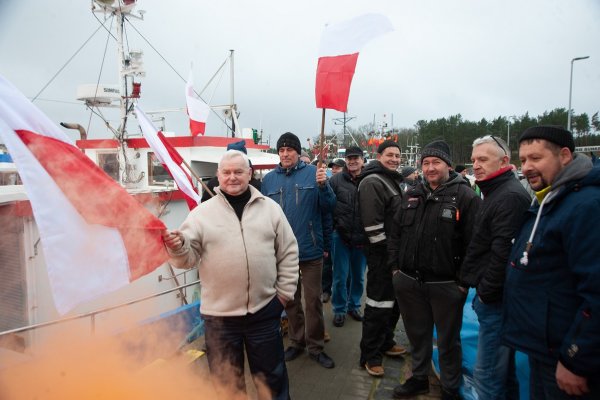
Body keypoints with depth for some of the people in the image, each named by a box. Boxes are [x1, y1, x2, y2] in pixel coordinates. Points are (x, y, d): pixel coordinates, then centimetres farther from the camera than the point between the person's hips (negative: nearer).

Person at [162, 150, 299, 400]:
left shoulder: (270, 208, 1)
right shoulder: (202, 213, -2)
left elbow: (288, 253, 5)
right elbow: (189, 257, -5)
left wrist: (285, 291, 2)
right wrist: (178, 247, -26)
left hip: (264, 309, 1)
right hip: (219, 313, 0)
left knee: (271, 374, 19)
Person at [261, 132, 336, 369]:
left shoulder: (313, 173, -4)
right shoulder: (269, 179, 3)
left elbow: (328, 207, -7)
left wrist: (323, 185, -25)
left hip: (311, 250, -2)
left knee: (313, 301, 8)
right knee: (290, 300, 17)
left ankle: (315, 347, 25)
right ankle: (296, 341, 35)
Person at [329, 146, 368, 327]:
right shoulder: (336, 180, -5)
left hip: (362, 238, 2)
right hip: (340, 236, -1)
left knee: (359, 275, 16)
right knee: (341, 276, 7)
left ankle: (354, 305, 36)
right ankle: (339, 309, 25)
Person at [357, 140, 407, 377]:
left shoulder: (395, 180, 17)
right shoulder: (372, 182, -16)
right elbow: (371, 221, -24)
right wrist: (385, 247, -18)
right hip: (382, 252, -10)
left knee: (394, 300, 19)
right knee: (378, 304, -3)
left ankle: (386, 342, 37)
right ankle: (370, 356, 11)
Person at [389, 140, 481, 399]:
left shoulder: (465, 196, -9)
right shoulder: (411, 195, 8)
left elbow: (474, 242, -12)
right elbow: (395, 233, 12)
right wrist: (396, 267, 7)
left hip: (446, 285, -5)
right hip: (409, 281, 5)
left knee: (448, 340, 14)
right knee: (417, 334, 21)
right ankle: (419, 378, 41)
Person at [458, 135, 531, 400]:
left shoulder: (510, 196, -18)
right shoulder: (495, 192, 16)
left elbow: (503, 252, -24)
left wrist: (486, 293, -14)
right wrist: (467, 280, 17)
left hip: (496, 299, -10)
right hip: (493, 298, 10)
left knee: (487, 374, -2)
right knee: (503, 368, 22)